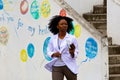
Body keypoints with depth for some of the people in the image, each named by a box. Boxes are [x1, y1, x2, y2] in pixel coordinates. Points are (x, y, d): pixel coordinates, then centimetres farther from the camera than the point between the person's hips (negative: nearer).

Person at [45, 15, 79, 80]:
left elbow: (76, 54, -1)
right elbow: (48, 51, 10)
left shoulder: (72, 38, -1)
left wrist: (72, 53, -24)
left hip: (69, 66, -1)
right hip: (56, 67, 1)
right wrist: (53, 54, -11)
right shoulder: (53, 39, 6)